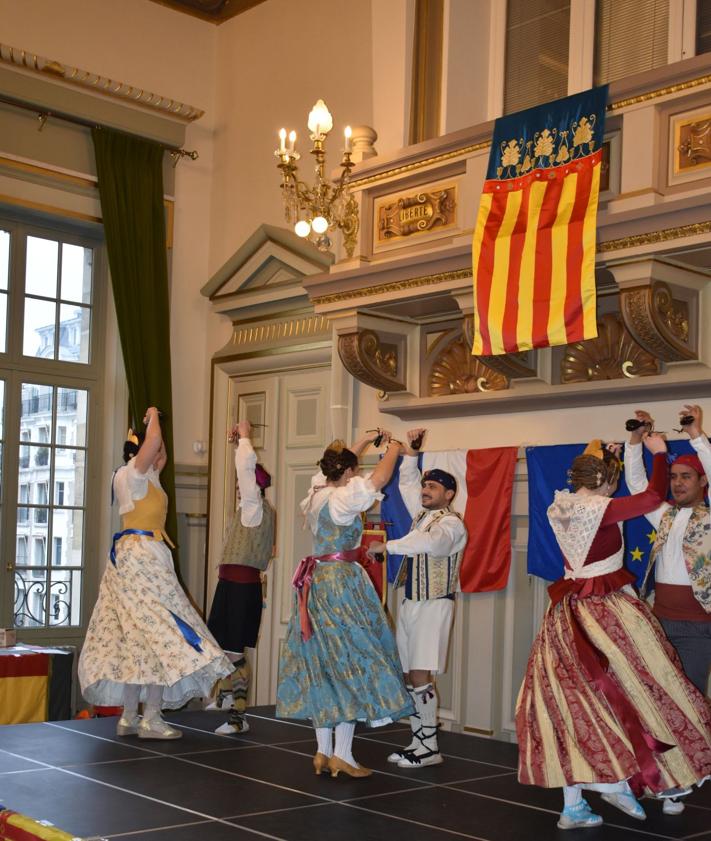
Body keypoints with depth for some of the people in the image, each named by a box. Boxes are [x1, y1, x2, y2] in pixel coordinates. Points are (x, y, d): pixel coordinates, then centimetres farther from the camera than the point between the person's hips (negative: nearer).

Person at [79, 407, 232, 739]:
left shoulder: (145, 477, 18)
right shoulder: (131, 473, -8)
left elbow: (160, 453, 34)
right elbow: (154, 442, -21)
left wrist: (153, 421, 25)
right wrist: (153, 419, -4)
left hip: (133, 559, 10)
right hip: (141, 555, -10)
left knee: (136, 636, 7)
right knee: (160, 633, -10)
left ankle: (129, 717, 8)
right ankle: (151, 720, -10)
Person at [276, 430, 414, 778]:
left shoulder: (316, 493, 9)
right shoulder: (342, 499, -15)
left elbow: (338, 465, 26)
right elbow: (379, 478, -14)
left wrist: (366, 440, 32)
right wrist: (393, 448, 5)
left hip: (316, 582, 9)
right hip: (343, 583, -9)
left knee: (321, 666, 10)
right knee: (351, 664, -2)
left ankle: (323, 752, 13)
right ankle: (342, 755, -2)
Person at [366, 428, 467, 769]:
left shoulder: (451, 523, -9)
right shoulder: (422, 514, 15)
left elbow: (430, 542, -30)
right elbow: (407, 484, 28)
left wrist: (387, 546, -29)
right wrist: (410, 450, 16)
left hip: (434, 604, -8)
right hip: (410, 602, 8)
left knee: (420, 675, -11)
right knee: (409, 675, 6)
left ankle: (430, 747, -5)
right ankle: (418, 741, 13)